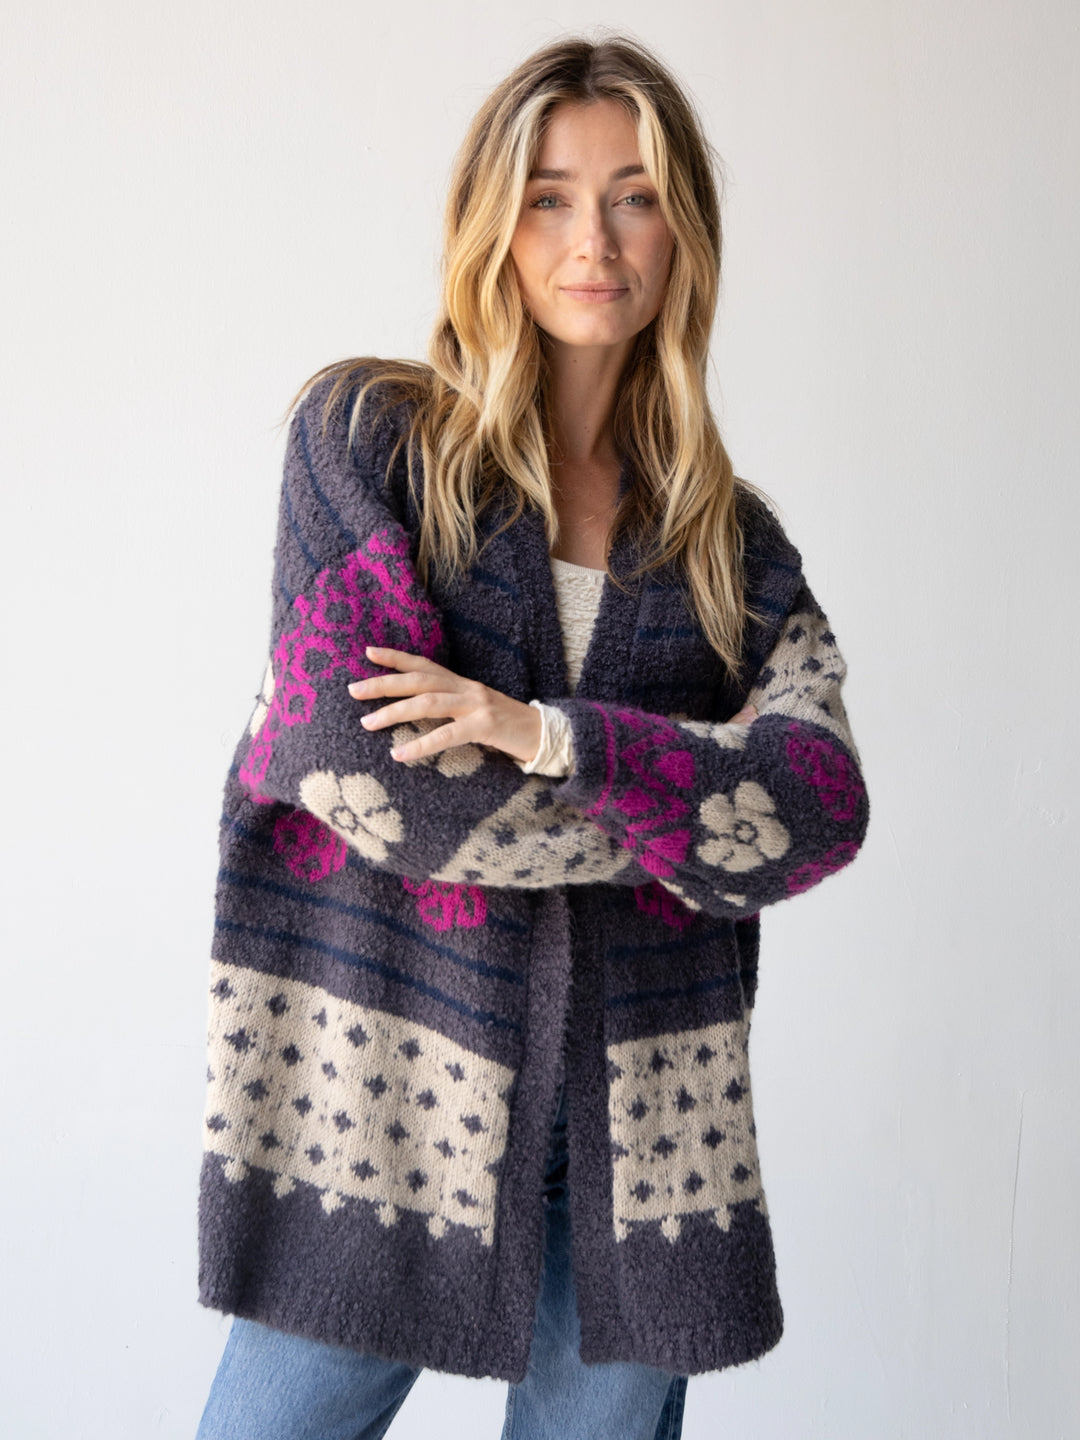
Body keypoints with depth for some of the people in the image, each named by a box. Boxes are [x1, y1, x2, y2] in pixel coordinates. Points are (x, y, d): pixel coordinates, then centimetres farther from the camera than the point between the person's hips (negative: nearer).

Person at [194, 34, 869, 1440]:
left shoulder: (733, 539, 9)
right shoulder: (370, 431, 0)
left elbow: (826, 808, -6)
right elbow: (362, 765, -13)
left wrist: (552, 734, -20)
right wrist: (694, 806, -6)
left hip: (640, 1134, 3)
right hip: (381, 1095, -2)